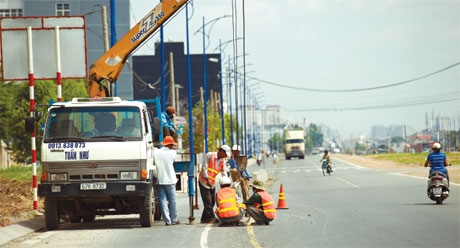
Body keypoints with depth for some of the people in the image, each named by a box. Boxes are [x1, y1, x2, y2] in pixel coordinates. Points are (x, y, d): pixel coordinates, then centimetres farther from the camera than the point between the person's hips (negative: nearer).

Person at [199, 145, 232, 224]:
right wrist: (207, 179, -20)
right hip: (204, 181, -7)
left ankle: (204, 219, 13)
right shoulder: (209, 155, -12)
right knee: (208, 201, -11)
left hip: (212, 182, 7)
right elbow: (204, 168, -15)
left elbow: (223, 172, 8)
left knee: (212, 201, 6)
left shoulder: (222, 161, 8)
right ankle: (211, 218, -10)